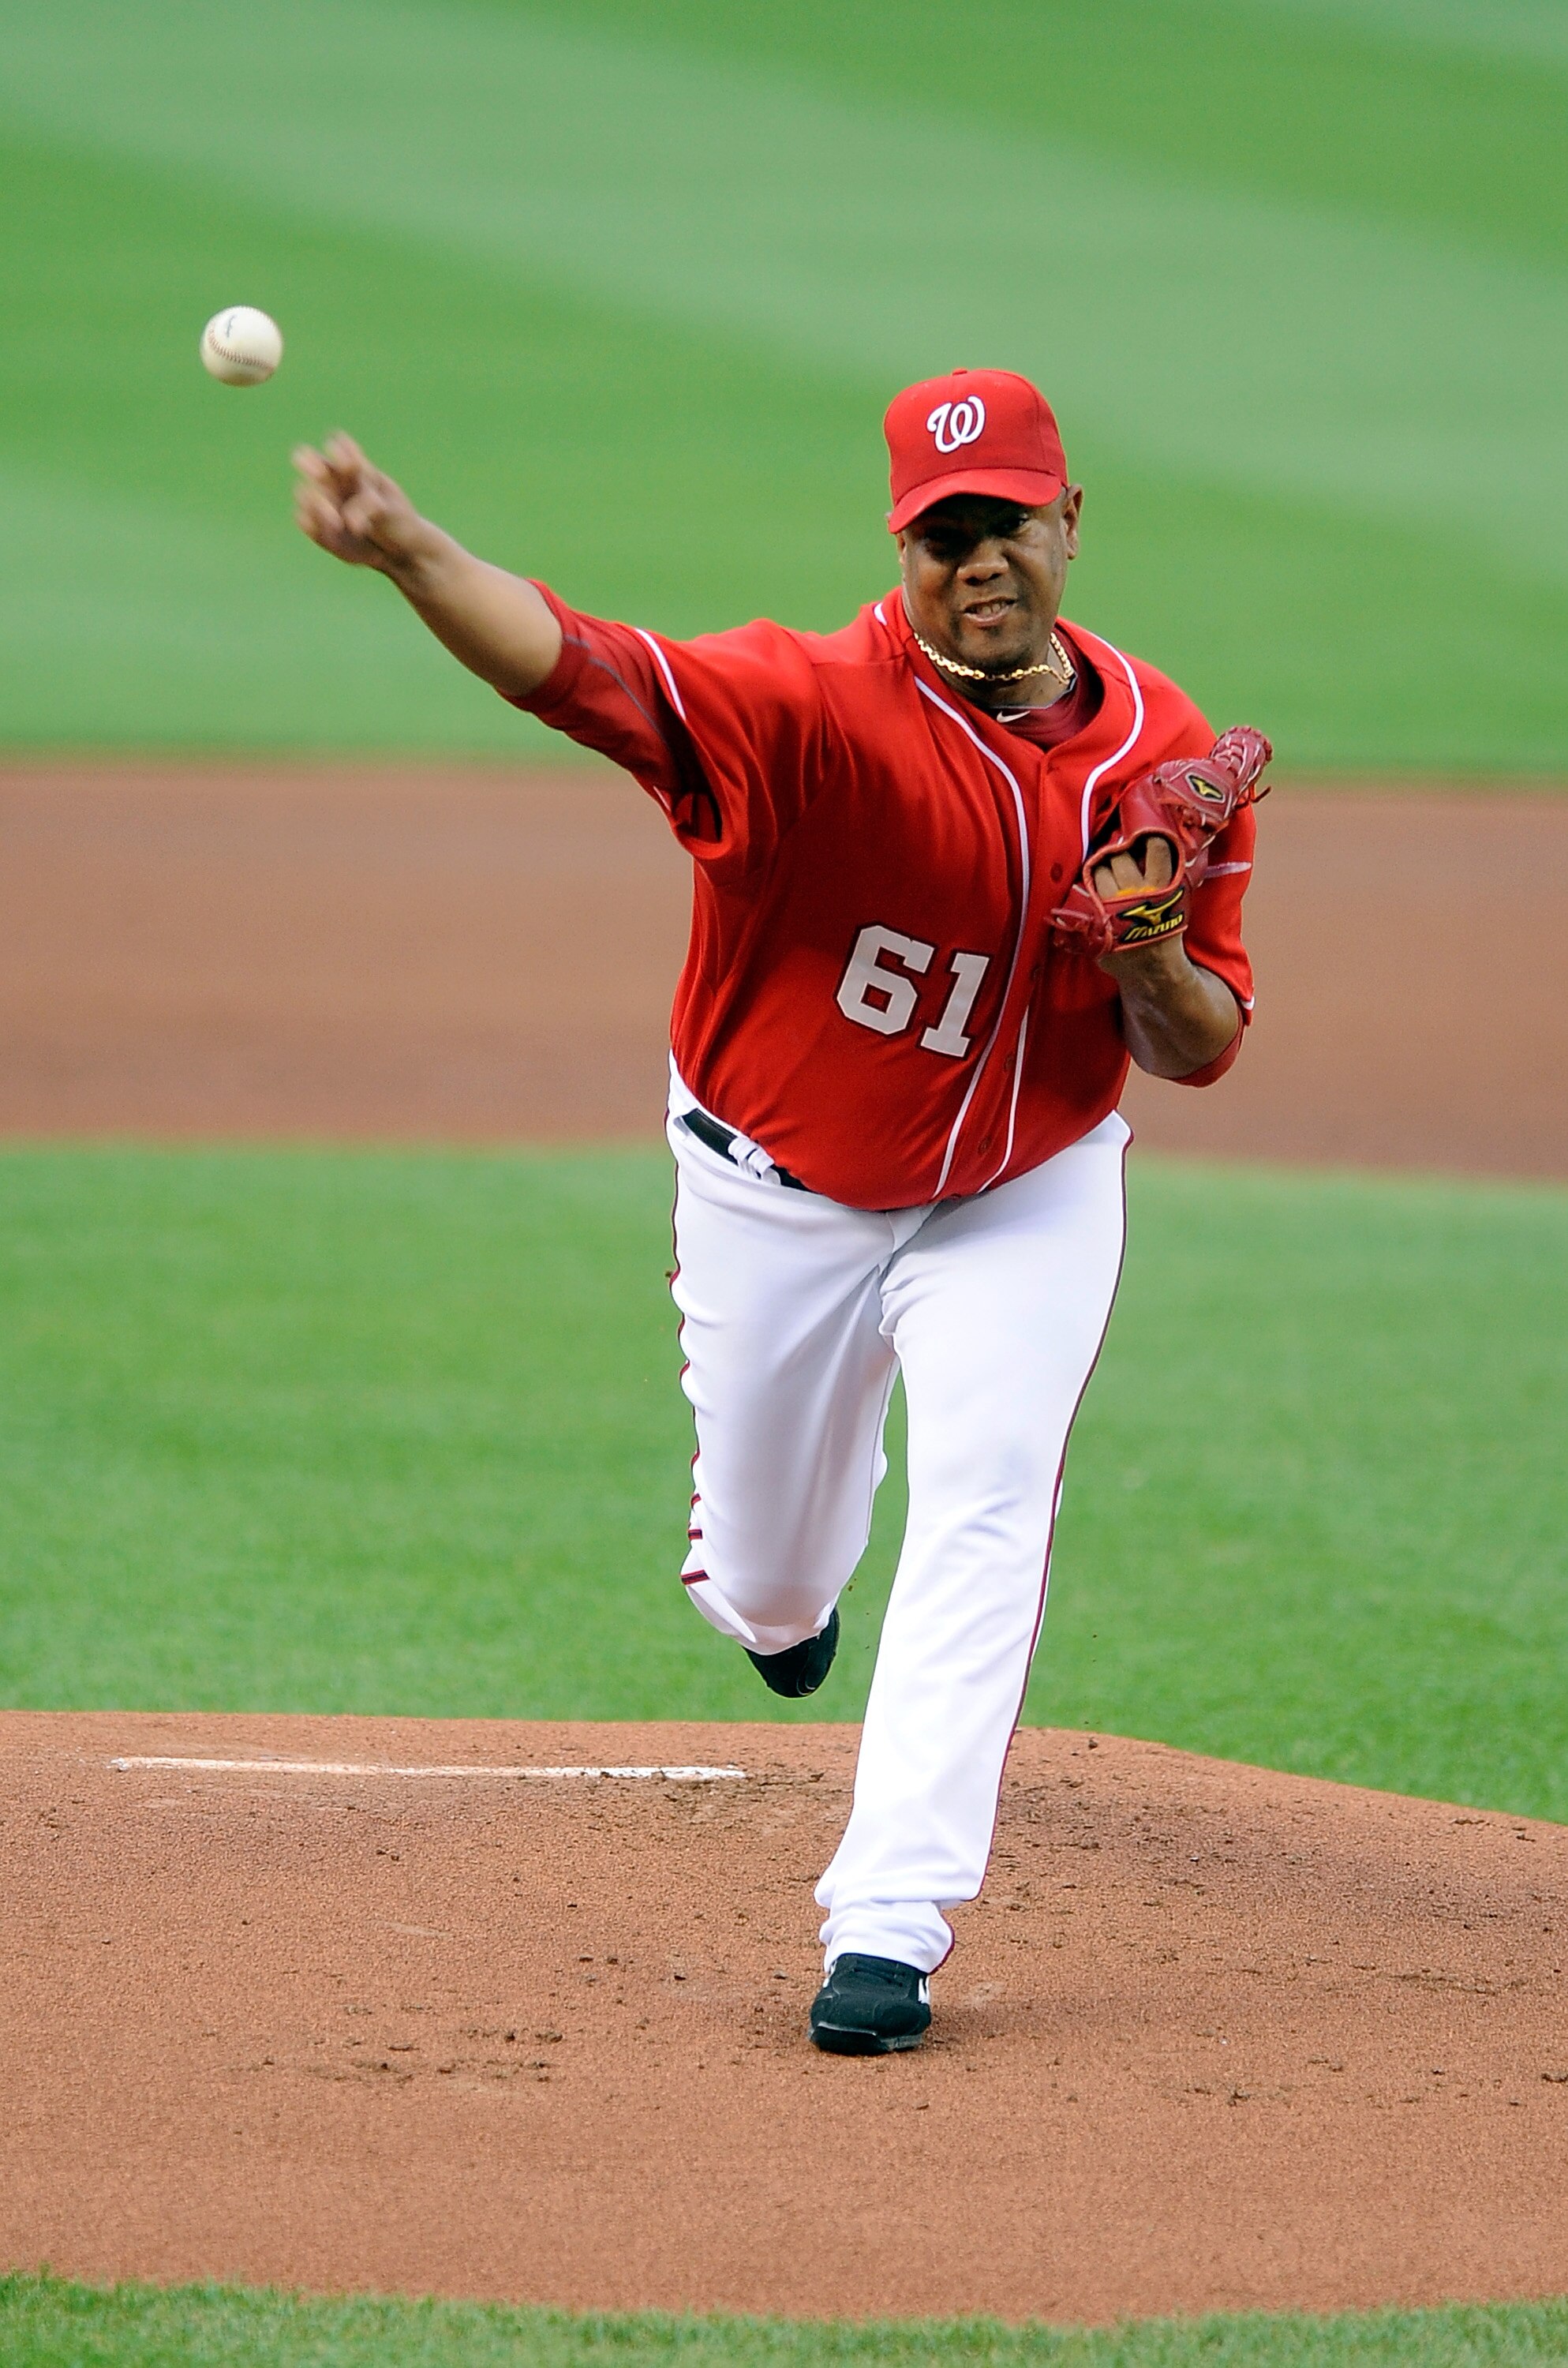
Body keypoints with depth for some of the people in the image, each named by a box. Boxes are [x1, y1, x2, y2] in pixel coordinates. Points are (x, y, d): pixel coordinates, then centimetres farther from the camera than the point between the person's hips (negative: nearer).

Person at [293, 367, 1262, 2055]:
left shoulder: (1166, 753, -12)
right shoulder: (815, 704, -26)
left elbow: (1206, 1050, -3)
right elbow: (582, 666, -45)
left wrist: (1152, 967, -28)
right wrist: (409, 555, -64)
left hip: (1024, 1199, 1)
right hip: (781, 1193, -1)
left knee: (985, 1512, -17)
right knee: (770, 1583, 13)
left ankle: (886, 1928, -13)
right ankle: (764, 1577, 53)